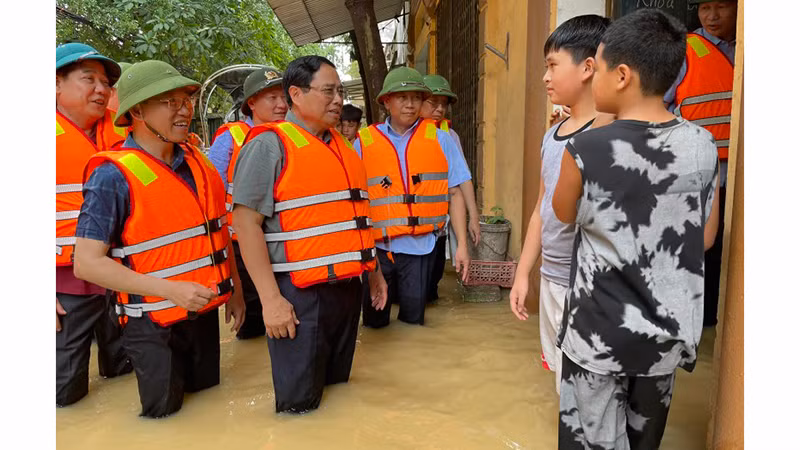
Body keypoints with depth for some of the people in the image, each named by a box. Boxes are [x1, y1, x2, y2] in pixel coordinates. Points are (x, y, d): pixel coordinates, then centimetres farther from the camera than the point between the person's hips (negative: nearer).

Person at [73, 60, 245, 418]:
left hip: (206, 315, 6)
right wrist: (171, 290, -25)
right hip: (154, 326, -6)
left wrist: (235, 290, 13)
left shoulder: (197, 162, 3)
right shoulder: (113, 175, -16)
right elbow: (88, 263, -19)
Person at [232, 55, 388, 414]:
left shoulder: (342, 145, 14)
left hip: (348, 288, 7)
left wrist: (373, 271, 20)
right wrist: (270, 298, -19)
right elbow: (246, 221, -15)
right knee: (299, 405, 5)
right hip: (300, 296, -7)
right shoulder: (269, 144, -9)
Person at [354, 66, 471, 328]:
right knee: (374, 325, 11)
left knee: (412, 322, 11)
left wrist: (461, 245, 0)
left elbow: (455, 193, 5)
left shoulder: (440, 140, 5)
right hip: (376, 247, 0)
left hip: (420, 246, 0)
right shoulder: (364, 142, 4)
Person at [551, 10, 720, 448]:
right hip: (670, 331, 4)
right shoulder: (703, 145, -6)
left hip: (600, 333, -4)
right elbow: (706, 238, 4)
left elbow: (564, 215, 2)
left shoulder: (586, 148, -17)